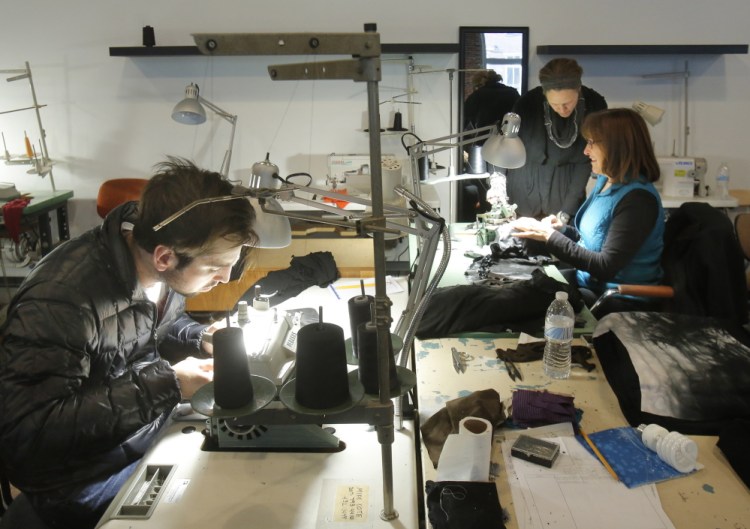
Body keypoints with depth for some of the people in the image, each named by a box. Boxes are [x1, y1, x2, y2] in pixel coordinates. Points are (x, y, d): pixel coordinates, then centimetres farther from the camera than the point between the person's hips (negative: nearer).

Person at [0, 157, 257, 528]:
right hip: (86, 481, -6)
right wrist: (164, 386, -32)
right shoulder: (61, 300, -31)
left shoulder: (163, 270, -9)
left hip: (155, 429, 7)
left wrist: (201, 339, -10)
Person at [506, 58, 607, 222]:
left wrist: (567, 210, -13)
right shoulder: (528, 104, -19)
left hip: (566, 188, 1)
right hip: (524, 190, -1)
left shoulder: (595, 105, -16)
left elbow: (585, 161, -10)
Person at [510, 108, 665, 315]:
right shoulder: (604, 182, 6)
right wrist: (562, 229, -1)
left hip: (622, 303, -8)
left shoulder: (638, 199, -21)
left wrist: (550, 236, -21)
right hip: (589, 283, 8)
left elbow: (606, 267, -23)